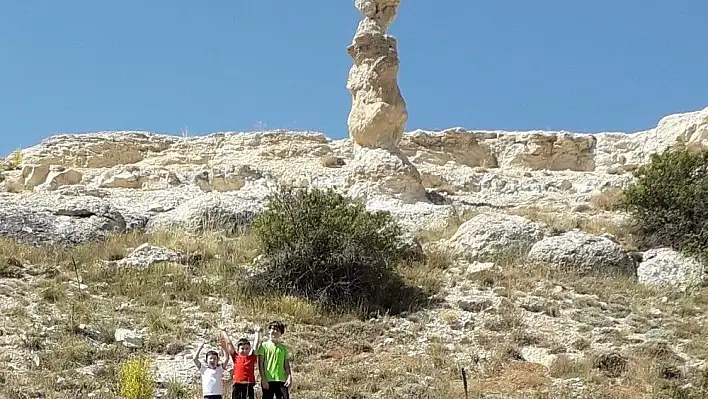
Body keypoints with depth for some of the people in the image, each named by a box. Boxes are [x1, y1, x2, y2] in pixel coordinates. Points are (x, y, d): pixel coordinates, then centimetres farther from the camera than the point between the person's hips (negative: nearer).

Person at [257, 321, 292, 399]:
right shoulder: (264, 346, 6)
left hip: (281, 380, 3)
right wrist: (263, 379, -9)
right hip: (268, 381, -3)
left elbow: (287, 365, 13)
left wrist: (289, 376, -4)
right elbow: (260, 364, 0)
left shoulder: (283, 348, 16)